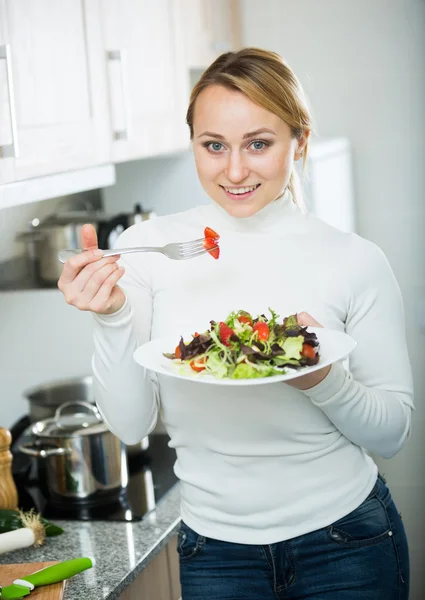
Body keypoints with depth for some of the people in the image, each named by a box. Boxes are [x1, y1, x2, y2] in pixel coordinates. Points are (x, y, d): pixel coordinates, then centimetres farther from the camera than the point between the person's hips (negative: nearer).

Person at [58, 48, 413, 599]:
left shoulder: (355, 261, -10)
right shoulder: (149, 246, -8)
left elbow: (393, 432, -4)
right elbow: (131, 425, -5)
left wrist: (325, 381, -23)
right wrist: (112, 320, -21)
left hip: (347, 544, 0)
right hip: (216, 548, 1)